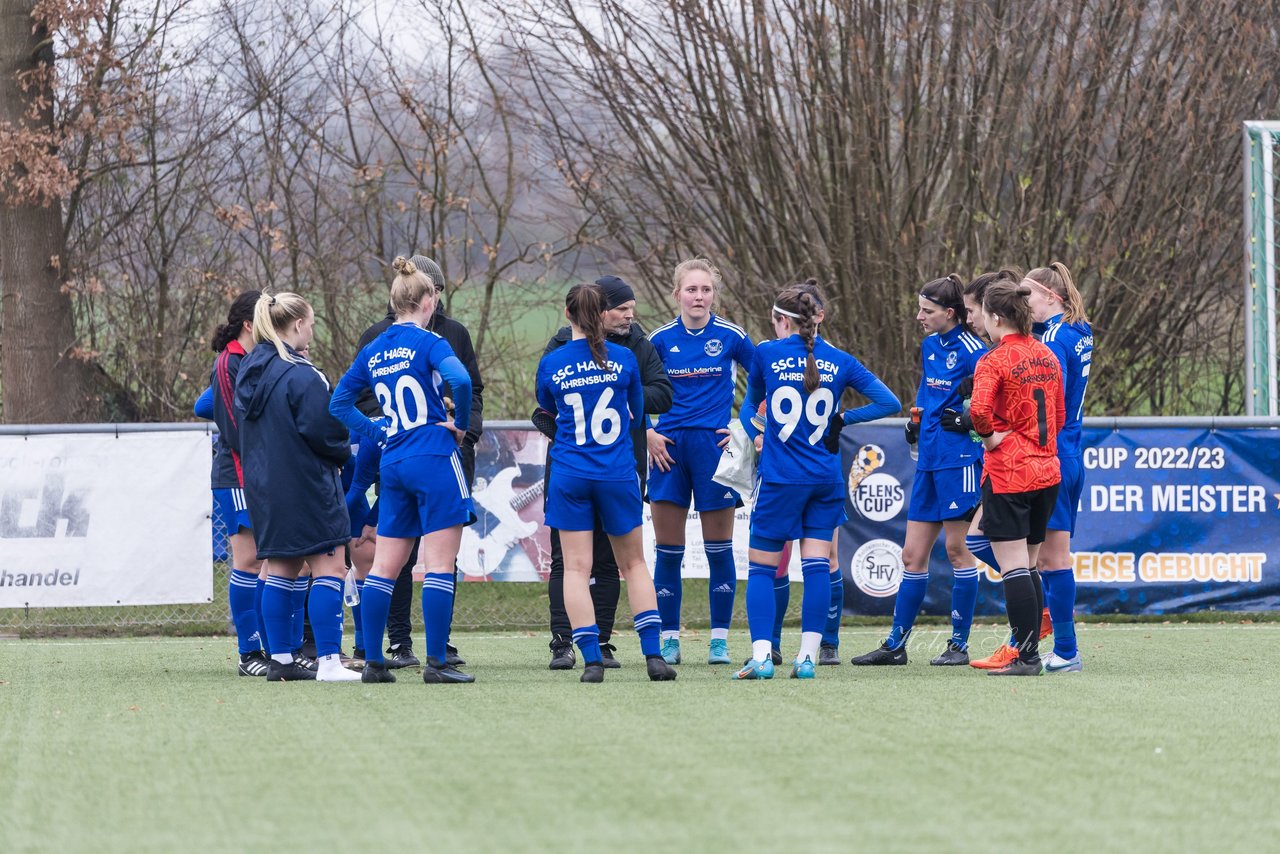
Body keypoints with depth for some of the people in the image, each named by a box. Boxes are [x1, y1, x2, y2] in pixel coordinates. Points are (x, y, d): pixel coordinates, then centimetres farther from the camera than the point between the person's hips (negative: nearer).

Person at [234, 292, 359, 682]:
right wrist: (345, 455, -1)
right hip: (305, 485, -9)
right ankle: (328, 662, -12)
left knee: (280, 570, 14)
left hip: (262, 485, 9)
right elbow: (320, 430, -19)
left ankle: (280, 659, 15)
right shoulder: (300, 375, -17)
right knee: (329, 567, -5)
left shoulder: (248, 370, 10)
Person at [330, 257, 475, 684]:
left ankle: (373, 661, 9)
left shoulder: (373, 351, 11)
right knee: (440, 565, -4)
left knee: (384, 567, 9)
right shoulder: (428, 342, -8)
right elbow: (460, 380, -25)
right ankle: (436, 663, -7)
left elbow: (339, 402, 18)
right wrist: (461, 424, -8)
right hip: (434, 460, -6)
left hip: (393, 465, 6)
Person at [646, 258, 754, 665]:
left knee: (718, 548, 2)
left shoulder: (730, 336, -1)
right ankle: (668, 640, 7)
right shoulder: (661, 339, 3)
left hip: (715, 445, -1)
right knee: (667, 550, 1)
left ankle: (719, 640, 9)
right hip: (669, 448, 1)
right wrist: (647, 433, 2)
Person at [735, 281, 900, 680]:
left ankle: (761, 656, -7)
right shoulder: (839, 361, 4)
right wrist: (843, 418, 9)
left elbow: (751, 401, 16)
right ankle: (808, 656, -2)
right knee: (817, 566, 3)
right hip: (826, 480, 3)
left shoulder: (767, 353, -2)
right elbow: (889, 403, 3)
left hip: (779, 478, -3)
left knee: (761, 568, 3)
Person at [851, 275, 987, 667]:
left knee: (956, 549, -1)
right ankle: (895, 645, 13)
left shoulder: (971, 351, -12)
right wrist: (916, 418, 11)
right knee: (913, 556, 9)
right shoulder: (929, 345, 12)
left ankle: (959, 644, 8)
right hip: (928, 460, 8)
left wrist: (971, 422, -18)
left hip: (959, 460, -8)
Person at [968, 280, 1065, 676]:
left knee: (1014, 569, -5)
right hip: (1046, 471, 7)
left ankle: (1026, 657, -7)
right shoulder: (1047, 357, 9)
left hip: (1008, 474, -7)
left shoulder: (994, 361, -13)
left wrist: (991, 436, -11)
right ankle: (1029, 651, 17)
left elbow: (978, 409, -28)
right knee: (1028, 567, 15)